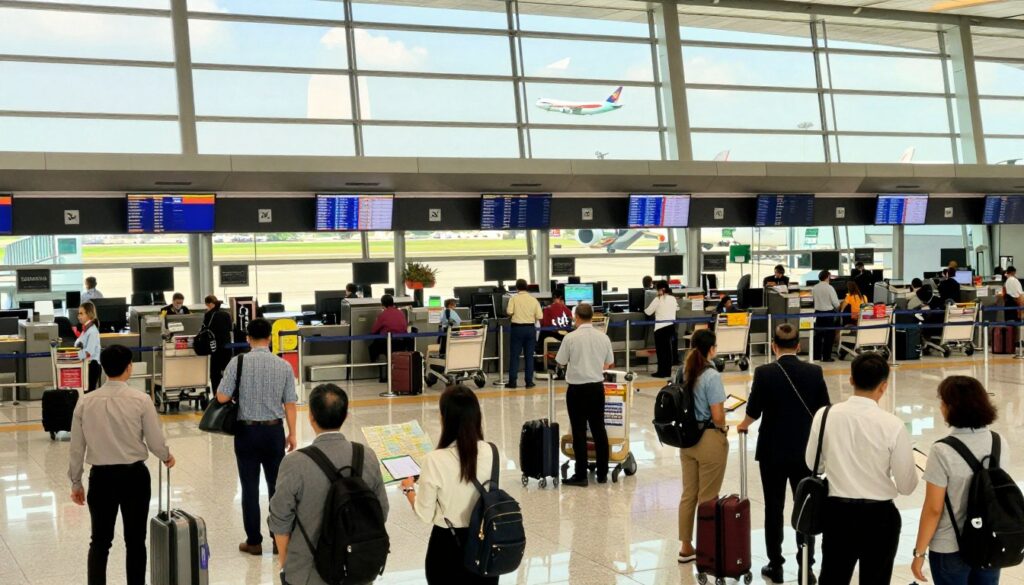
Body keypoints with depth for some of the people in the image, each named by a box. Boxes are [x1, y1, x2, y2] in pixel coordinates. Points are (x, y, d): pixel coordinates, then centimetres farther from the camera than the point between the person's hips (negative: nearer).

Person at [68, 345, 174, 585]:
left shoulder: (86, 402, -4)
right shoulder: (141, 400, -11)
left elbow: (76, 448, 2)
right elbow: (156, 442, -6)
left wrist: (76, 482, 14)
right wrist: (167, 457, 16)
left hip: (101, 477, 2)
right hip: (134, 476, -2)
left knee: (100, 541, 11)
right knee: (135, 541, 9)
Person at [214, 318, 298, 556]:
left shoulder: (238, 362, -10)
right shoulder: (284, 366, -4)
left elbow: (222, 397, -12)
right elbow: (289, 404, -1)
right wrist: (292, 434, 10)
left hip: (247, 431, -2)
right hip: (274, 431, 2)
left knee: (250, 488, 7)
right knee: (277, 486, 11)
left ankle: (253, 541, 13)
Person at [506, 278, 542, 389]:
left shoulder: (514, 298, -4)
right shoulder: (533, 299, 2)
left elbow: (509, 312, -14)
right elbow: (540, 316, -3)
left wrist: (512, 316, 9)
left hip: (517, 327, -2)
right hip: (530, 328, 2)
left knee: (514, 355, 3)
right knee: (529, 356, 7)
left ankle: (512, 381, 2)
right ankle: (529, 381, 7)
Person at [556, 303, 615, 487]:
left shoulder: (571, 338, -12)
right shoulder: (603, 337, -1)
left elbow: (561, 362, -3)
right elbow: (609, 364, 9)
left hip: (577, 388, -3)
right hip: (597, 387, 4)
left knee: (579, 432, 1)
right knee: (599, 430, 11)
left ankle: (581, 476, 4)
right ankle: (602, 474, 17)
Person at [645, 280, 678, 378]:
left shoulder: (658, 299, -10)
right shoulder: (673, 299, 6)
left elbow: (648, 312, -4)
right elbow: (677, 308, 22)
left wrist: (644, 309, 18)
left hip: (661, 327, -6)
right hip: (671, 326, 6)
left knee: (661, 349, 0)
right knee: (668, 349, 12)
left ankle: (661, 372, 1)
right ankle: (668, 371, 17)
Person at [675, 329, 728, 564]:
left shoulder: (682, 373, 3)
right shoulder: (711, 376, -18)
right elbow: (717, 416, -19)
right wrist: (723, 429, 1)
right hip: (709, 440, -7)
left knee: (688, 494, 15)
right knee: (707, 498, 4)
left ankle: (686, 547, 23)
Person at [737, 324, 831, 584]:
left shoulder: (764, 373, -11)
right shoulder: (814, 372, -4)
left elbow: (753, 411, -7)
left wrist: (743, 425, 14)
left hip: (773, 451, -2)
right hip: (805, 450, 2)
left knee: (774, 508, 9)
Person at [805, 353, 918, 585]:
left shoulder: (825, 416, -9)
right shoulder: (893, 425, -17)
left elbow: (812, 464, 6)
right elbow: (907, 485, -9)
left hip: (838, 512, 2)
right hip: (879, 516, -2)